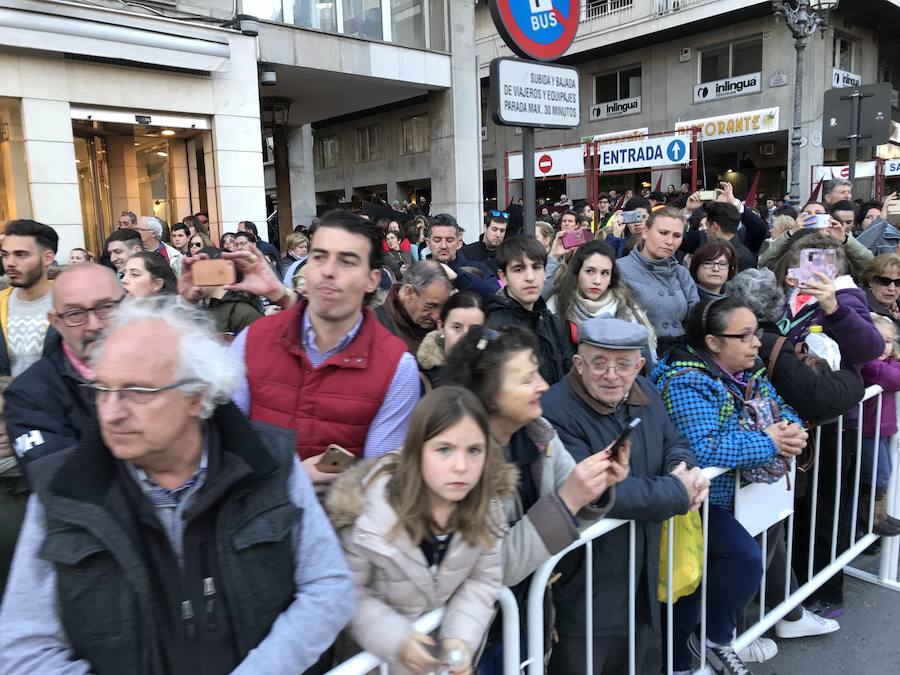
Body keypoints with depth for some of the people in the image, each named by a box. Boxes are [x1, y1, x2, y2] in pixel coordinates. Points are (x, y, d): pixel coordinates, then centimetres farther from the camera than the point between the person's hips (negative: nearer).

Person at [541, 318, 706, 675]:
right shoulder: (555, 414, -25)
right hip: (584, 585, -7)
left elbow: (674, 443, 13)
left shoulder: (645, 393, 2)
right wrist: (678, 492, -22)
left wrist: (685, 470, -13)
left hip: (644, 572, 8)